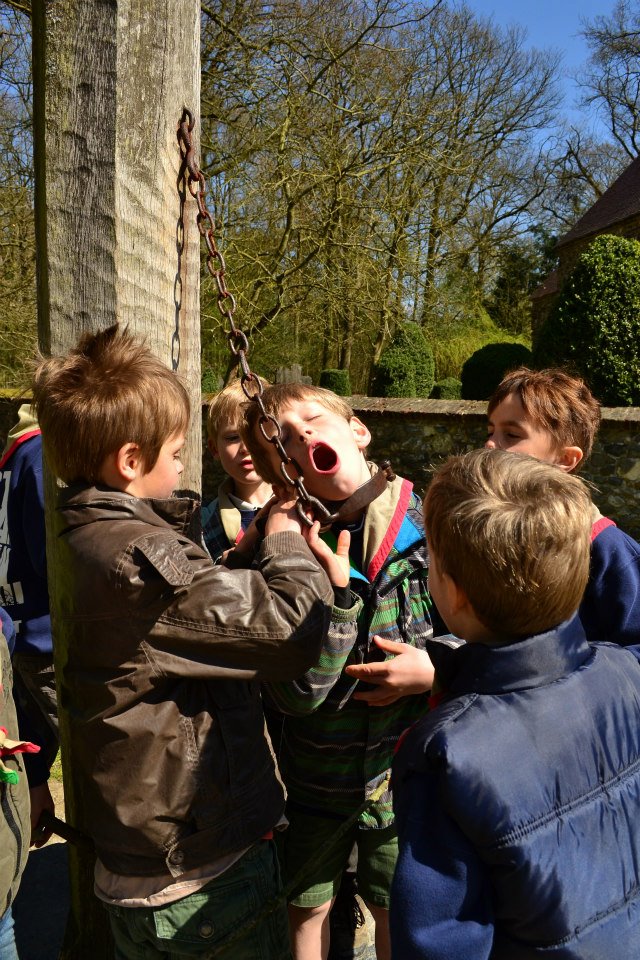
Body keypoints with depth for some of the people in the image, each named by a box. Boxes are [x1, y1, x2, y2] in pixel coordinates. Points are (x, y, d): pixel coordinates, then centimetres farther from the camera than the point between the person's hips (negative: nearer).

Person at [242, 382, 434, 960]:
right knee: (307, 907, 25)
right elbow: (295, 695, -24)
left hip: (403, 766, 1)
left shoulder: (427, 528, -16)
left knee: (397, 911, 25)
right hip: (315, 773, 0)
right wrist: (334, 592, -34)